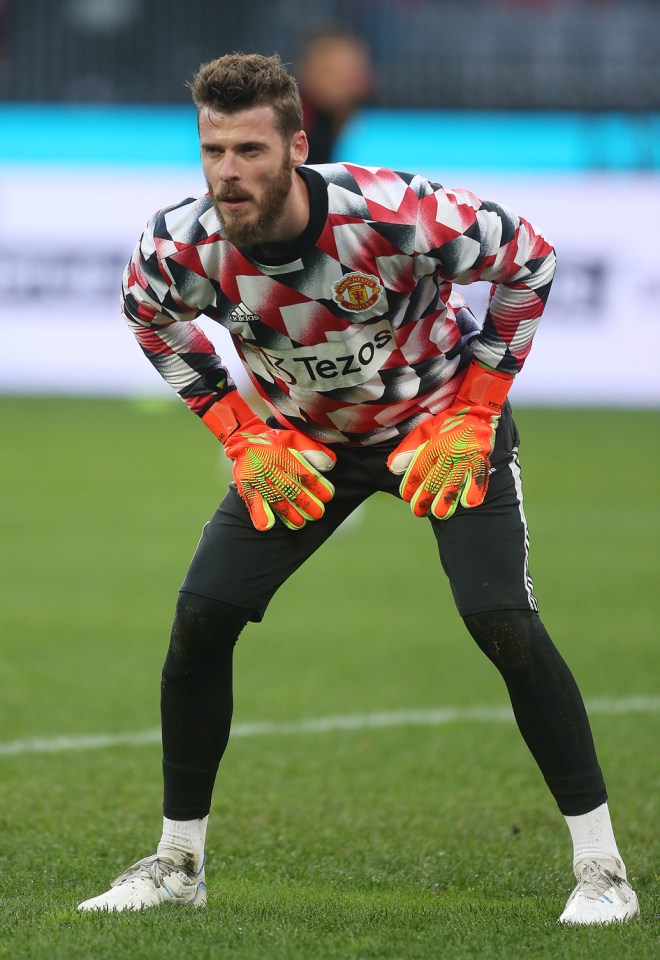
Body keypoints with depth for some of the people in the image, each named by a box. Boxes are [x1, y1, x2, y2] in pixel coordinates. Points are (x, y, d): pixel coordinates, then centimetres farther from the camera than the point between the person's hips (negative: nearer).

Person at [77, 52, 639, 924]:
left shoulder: (394, 214, -35)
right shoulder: (182, 246, -24)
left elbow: (527, 258, -17)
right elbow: (152, 319, 3)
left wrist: (472, 418, -16)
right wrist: (240, 435, -5)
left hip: (437, 419, -3)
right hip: (302, 441, 4)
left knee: (502, 621, -19)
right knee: (201, 616, -7)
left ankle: (601, 867, -9)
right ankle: (178, 863, 9)